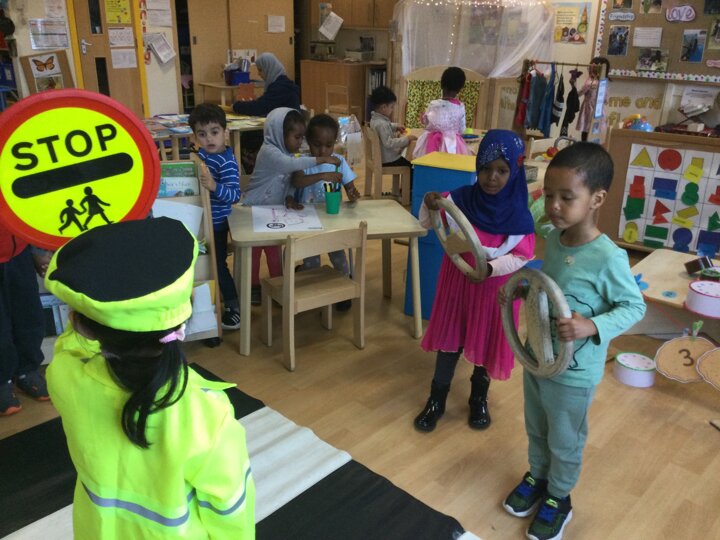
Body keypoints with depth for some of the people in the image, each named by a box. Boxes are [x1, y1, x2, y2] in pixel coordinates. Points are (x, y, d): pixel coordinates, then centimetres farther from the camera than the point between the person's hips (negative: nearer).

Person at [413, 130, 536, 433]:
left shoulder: (518, 213, -14)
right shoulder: (461, 198, -10)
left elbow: (522, 255, -13)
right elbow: (428, 224, -3)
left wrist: (490, 266, -28)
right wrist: (429, 205, -24)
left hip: (494, 286, -1)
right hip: (457, 279, 1)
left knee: (487, 341, 14)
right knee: (449, 338, 11)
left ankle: (479, 399, 37)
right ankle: (436, 400, 27)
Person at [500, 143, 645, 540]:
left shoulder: (608, 258, -26)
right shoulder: (553, 239, -6)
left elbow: (634, 307, -16)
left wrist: (593, 326, -31)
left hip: (573, 372, -6)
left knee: (565, 441, 18)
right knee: (536, 430, 26)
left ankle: (558, 499, 41)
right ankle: (537, 478, 51)